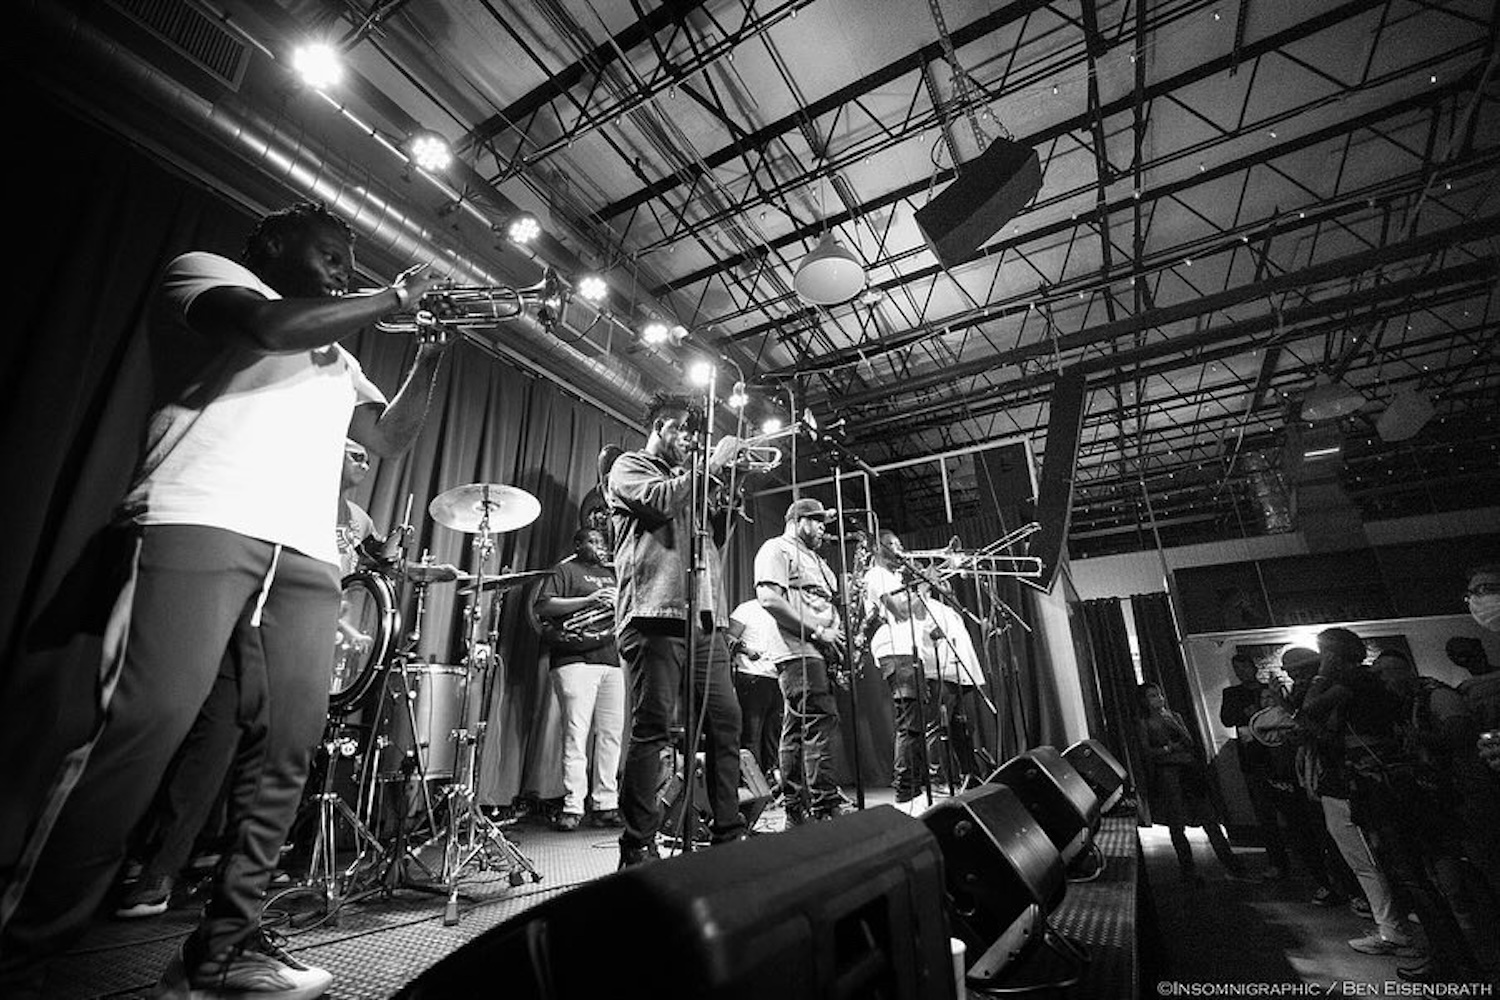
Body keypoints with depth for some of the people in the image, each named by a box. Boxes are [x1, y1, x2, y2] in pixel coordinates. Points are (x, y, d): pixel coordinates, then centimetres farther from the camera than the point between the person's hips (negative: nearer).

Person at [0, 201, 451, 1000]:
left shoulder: (337, 360, 31)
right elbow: (268, 326, -7)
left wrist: (433, 349, 18)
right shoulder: (203, 271, 15)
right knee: (144, 727, -15)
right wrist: (393, 297, 4)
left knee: (288, 743, -3)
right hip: (199, 526, -5)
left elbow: (391, 435, 25)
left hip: (306, 555, 6)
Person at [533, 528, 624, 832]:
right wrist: (589, 599, -14)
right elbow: (543, 606, -8)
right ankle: (572, 807, 0)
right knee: (576, 733, -7)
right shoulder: (565, 570, 7)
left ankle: (606, 805, 9)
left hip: (611, 661, 6)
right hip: (576, 659, -6)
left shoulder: (610, 574, 26)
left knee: (612, 733, 3)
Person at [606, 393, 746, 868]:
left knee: (725, 721, 4)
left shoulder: (688, 480, 30)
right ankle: (638, 846, 3)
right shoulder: (629, 466, 10)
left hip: (704, 615, 7)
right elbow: (660, 500, -11)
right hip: (655, 612, -7)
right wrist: (710, 465, -3)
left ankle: (728, 830, 13)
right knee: (652, 728, -6)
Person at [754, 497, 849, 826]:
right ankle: (825, 806, -10)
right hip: (798, 651, -9)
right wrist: (816, 631, -15)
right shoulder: (775, 549, -2)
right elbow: (769, 599, -16)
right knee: (821, 723, -14)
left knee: (797, 731, 10)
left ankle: (796, 809, 15)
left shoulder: (815, 559, 27)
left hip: (820, 652, 9)